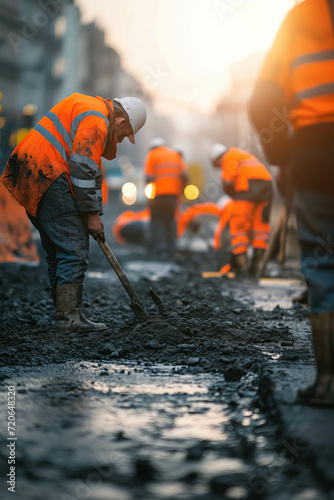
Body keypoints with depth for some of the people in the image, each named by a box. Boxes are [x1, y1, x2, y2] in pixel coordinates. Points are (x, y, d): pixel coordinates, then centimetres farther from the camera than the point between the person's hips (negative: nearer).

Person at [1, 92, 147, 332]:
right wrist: (92, 214, -11)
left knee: (58, 251, 12)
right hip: (46, 176, -11)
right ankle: (69, 316, -14)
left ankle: (65, 315, 14)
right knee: (74, 249, -11)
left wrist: (94, 213, 24)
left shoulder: (92, 112, 26)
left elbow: (92, 171, 28)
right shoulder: (97, 118, -9)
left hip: (31, 178, 11)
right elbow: (83, 168, -17)